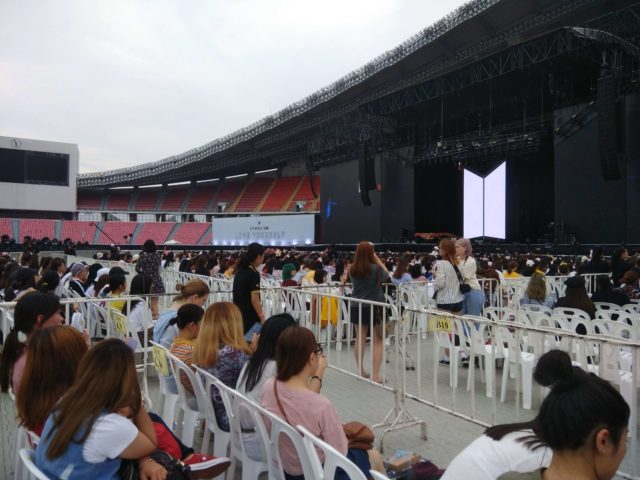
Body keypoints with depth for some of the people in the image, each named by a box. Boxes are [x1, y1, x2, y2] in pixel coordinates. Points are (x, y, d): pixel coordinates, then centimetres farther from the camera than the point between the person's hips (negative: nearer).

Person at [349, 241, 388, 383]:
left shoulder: (352, 270, -4)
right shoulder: (376, 268, -15)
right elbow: (386, 274, 5)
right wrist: (377, 259, 7)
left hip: (357, 307, 4)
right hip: (374, 307, -4)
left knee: (360, 338, 11)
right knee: (377, 341, 4)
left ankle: (361, 371, 21)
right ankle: (375, 374, 2)